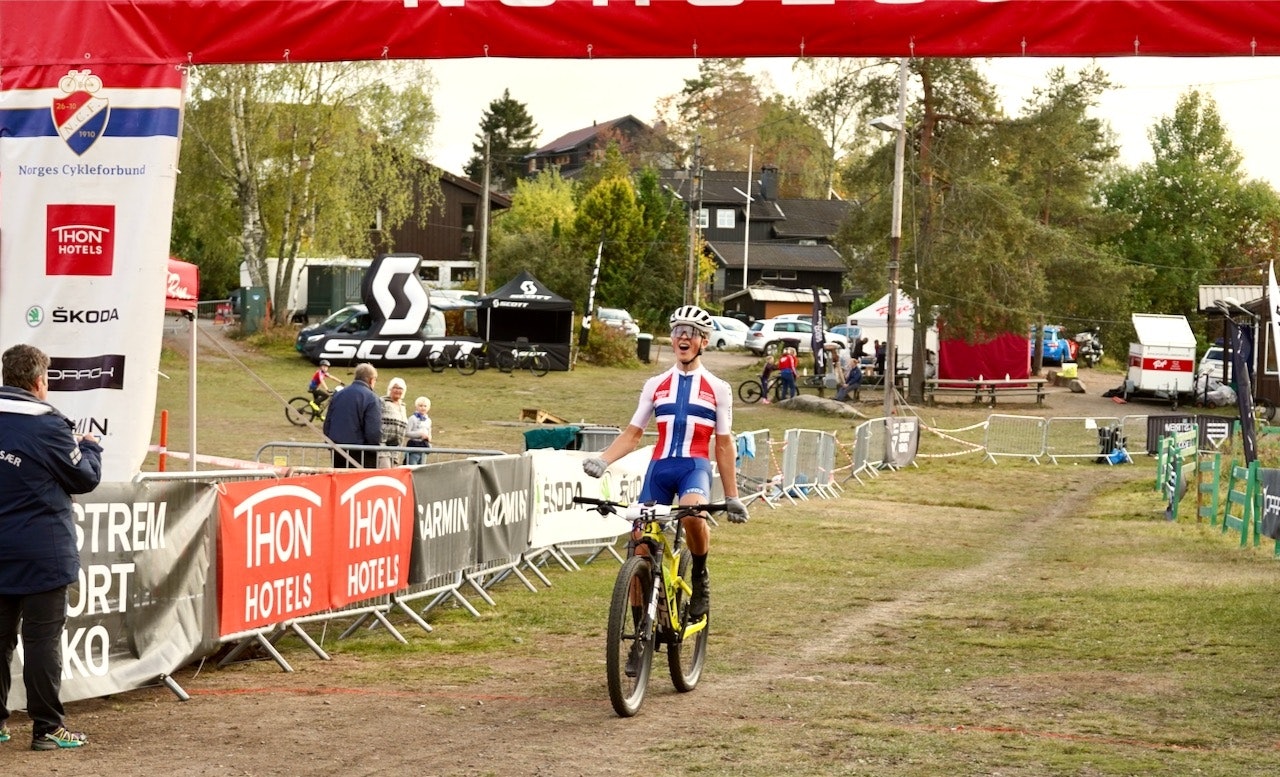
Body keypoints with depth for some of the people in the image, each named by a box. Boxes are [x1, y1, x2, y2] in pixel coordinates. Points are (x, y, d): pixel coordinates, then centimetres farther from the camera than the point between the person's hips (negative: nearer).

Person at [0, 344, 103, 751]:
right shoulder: (47, 426, -16)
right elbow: (86, 478, -6)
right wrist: (90, 447, 14)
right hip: (41, 553, -6)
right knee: (43, 640, -1)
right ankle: (47, 728, 2)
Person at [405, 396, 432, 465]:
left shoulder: (428, 420, 14)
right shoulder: (413, 418, -6)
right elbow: (406, 433, -12)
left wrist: (429, 437, 3)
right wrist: (420, 434, -17)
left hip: (424, 447, 6)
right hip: (414, 445, -6)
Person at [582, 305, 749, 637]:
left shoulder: (717, 389, 9)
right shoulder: (656, 385, 14)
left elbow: (724, 445, 11)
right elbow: (632, 434, 13)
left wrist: (732, 496, 9)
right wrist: (602, 459, -5)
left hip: (695, 467, -3)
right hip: (659, 467, 3)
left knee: (692, 512, -37)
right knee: (641, 549, -5)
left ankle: (700, 576, -8)